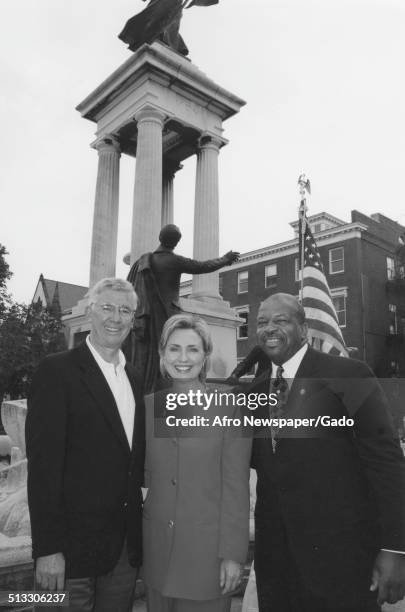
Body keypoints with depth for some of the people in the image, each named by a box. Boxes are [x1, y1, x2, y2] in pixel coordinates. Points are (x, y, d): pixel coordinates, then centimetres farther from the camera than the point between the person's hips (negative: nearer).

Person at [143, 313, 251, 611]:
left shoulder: (230, 408, -10)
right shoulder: (149, 405, 2)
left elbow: (236, 487, -9)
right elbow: (147, 472, 11)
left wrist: (233, 553, -9)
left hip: (208, 549, -3)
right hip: (157, 550, 4)